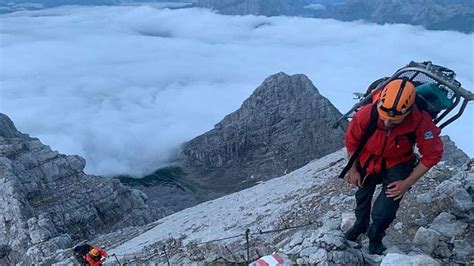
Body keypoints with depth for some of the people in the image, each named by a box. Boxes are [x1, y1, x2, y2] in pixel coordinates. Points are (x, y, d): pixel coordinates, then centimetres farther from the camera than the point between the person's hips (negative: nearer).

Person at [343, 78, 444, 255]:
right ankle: (360, 225, 58)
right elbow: (351, 140, -13)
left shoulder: (421, 121, -35)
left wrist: (407, 183, -19)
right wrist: (353, 169, -2)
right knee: (362, 197, 24)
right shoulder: (367, 114, -33)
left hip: (397, 164, -2)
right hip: (368, 161, 2)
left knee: (384, 212, -12)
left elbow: (432, 154, -19)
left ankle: (375, 238, 24)